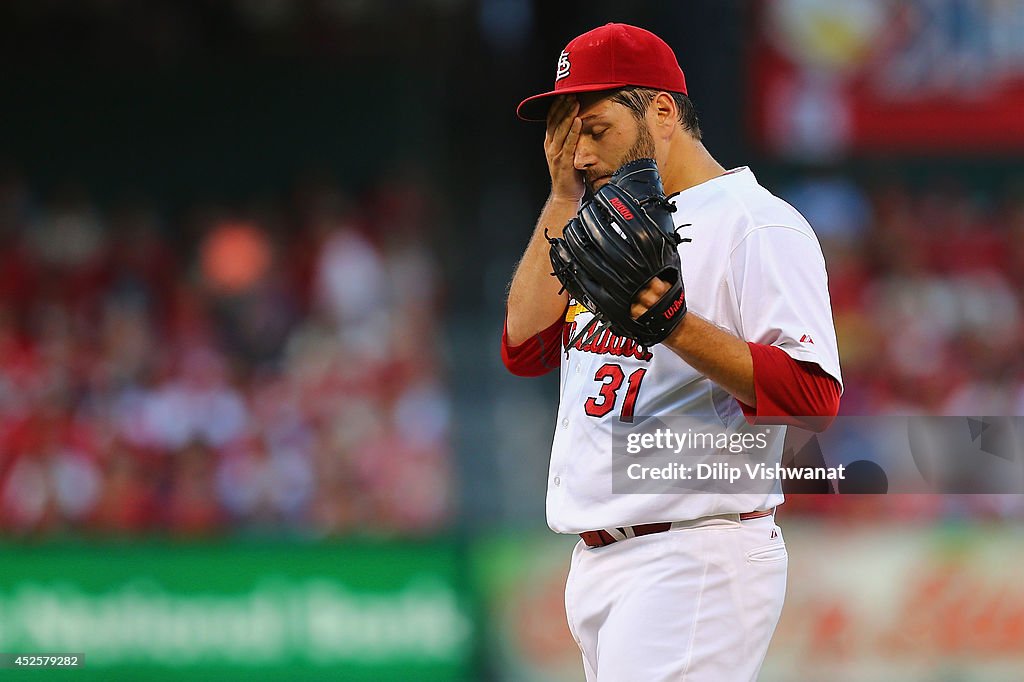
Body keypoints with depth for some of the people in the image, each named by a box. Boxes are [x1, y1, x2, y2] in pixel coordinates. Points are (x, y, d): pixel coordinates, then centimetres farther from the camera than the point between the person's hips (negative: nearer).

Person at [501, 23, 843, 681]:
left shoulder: (759, 225, -8)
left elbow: (813, 397, -19)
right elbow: (526, 348, 12)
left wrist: (676, 325, -30)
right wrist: (564, 200, 9)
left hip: (694, 569, -9)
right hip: (598, 565, 9)